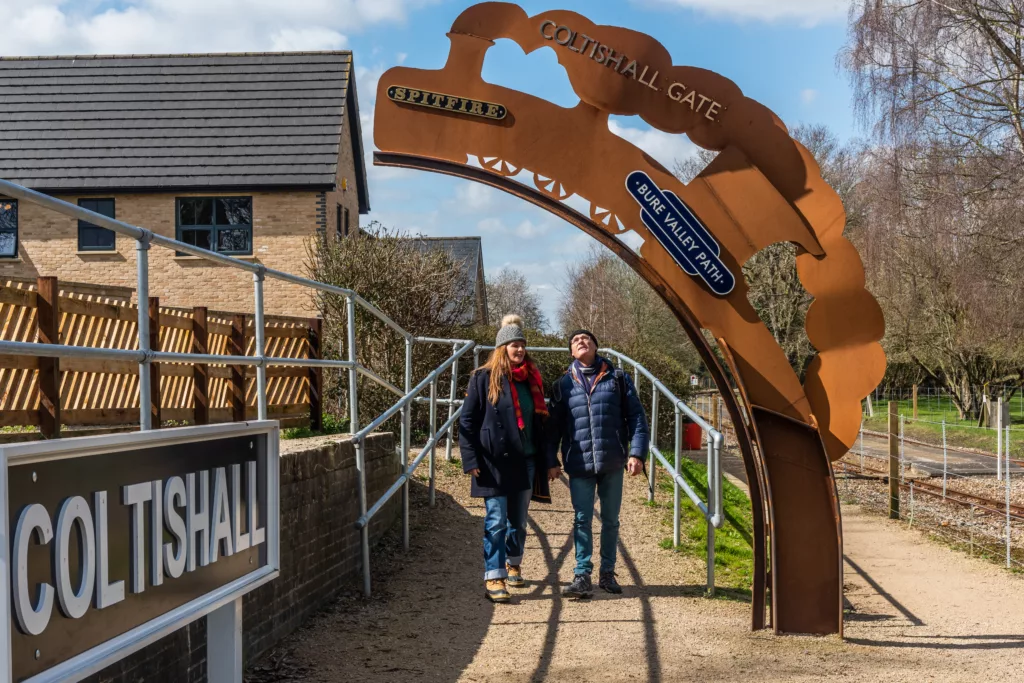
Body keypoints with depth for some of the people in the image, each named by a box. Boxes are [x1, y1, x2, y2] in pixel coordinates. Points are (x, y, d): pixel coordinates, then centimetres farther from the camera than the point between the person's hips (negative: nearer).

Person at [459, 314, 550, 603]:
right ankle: (493, 577, -4)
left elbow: (539, 421, 16)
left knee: (518, 519, 14)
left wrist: (544, 458, 12)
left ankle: (513, 565, 33)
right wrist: (471, 459, -11)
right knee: (496, 520, -7)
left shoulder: (532, 379, 11)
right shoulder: (484, 378, -3)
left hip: (525, 461, 5)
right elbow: (467, 421, -4)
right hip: (494, 462, -5)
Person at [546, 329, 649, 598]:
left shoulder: (617, 379, 4)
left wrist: (637, 452, -6)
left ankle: (607, 573, 22)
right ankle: (582, 576, 1)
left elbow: (636, 417, 2)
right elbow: (553, 426, 9)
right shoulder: (563, 385, 6)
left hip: (612, 462, 0)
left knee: (610, 520, 10)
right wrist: (551, 461, 5)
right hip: (579, 463, 0)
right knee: (582, 520, -2)